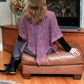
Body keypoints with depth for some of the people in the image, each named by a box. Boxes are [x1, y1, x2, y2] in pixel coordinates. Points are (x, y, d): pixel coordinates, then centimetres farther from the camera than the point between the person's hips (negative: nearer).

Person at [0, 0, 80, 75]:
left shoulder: (26, 16, -10)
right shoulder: (50, 15, -15)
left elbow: (21, 34, 5)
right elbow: (57, 35, -14)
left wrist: (19, 41, 28)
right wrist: (69, 49, -4)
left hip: (32, 50, -1)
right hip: (47, 50, 2)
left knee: (18, 44, 31)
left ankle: (12, 67, 39)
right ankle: (12, 67, 39)